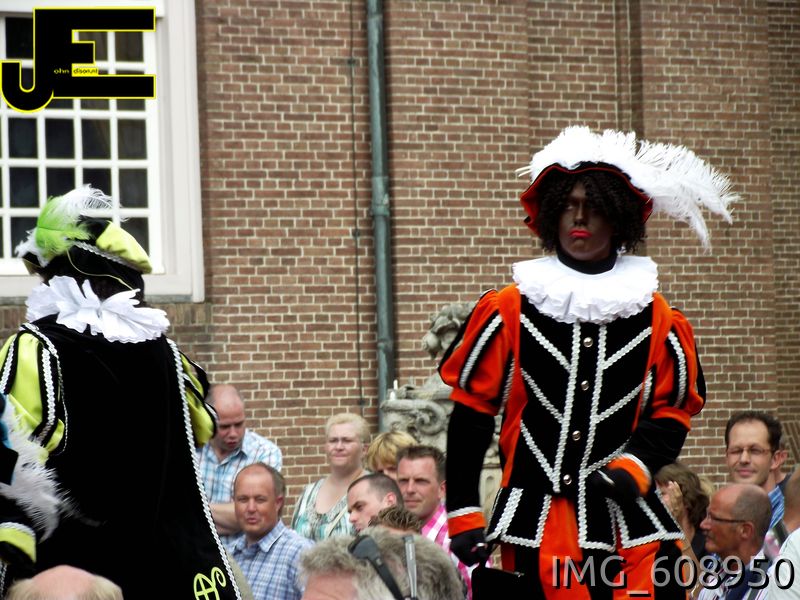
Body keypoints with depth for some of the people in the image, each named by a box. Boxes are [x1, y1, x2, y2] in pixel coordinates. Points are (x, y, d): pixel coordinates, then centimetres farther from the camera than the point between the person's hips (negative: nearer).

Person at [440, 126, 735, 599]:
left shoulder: (656, 318, 8)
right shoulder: (509, 310, 4)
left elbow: (673, 414, 11)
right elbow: (470, 414, 6)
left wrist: (632, 466, -9)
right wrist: (464, 515, 2)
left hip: (630, 522, 1)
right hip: (534, 522, -1)